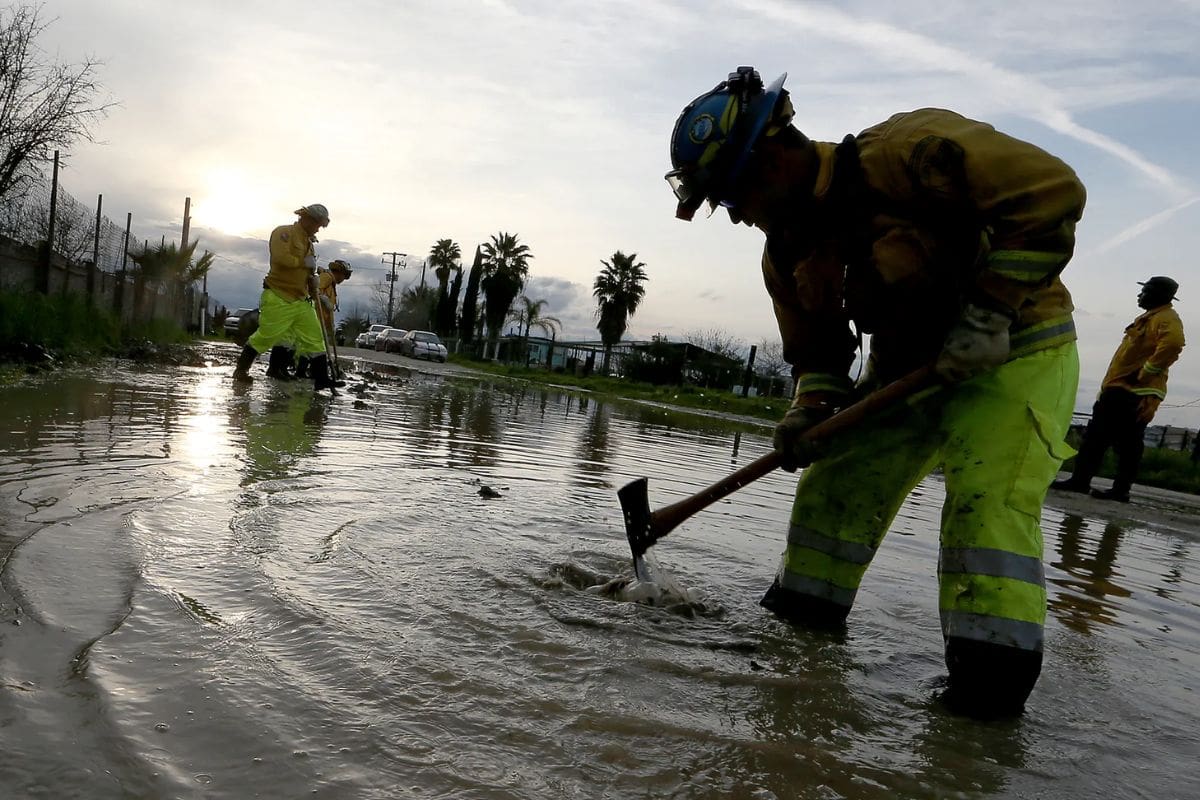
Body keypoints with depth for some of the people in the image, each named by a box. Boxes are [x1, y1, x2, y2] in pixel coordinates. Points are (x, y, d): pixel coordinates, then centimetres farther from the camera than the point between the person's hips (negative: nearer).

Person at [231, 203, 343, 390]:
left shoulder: (308, 242, 21)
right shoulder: (284, 232, -5)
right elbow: (280, 257, -23)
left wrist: (314, 285, 7)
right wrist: (304, 263, -13)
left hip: (301, 301, 8)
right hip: (279, 298, -8)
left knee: (315, 338, 1)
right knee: (265, 336, -4)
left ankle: (321, 378, 2)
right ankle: (241, 369, 12)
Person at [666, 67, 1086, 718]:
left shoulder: (904, 152, -26)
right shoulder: (786, 253, -1)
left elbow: (1051, 191, -28)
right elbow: (817, 353, 9)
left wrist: (989, 312, -28)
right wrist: (811, 411, -11)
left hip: (1014, 352, -7)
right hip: (906, 365, 7)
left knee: (987, 501, -21)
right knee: (835, 485, 6)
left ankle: (991, 678, -10)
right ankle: (802, 614, 23)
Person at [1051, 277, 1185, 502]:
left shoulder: (1166, 319, -9)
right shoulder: (1149, 318, 24)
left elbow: (1172, 344, -30)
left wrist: (1147, 372, -25)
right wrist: (1107, 385, 22)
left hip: (1134, 394, -10)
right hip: (1119, 391, 10)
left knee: (1127, 444, -5)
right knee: (1095, 436, 10)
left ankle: (1121, 490, 0)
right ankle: (1080, 480, 13)